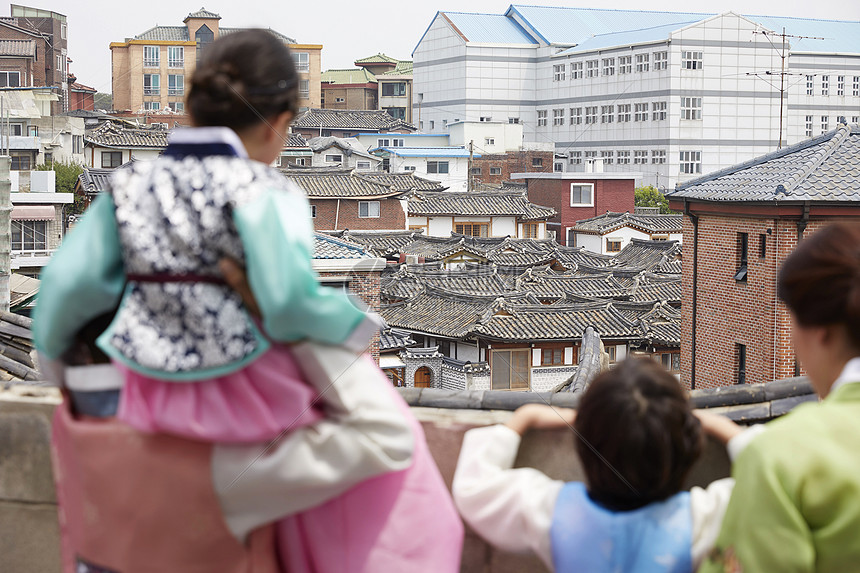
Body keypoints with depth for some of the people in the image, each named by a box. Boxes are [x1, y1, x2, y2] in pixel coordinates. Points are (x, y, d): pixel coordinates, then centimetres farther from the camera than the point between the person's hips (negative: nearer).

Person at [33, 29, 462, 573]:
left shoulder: (130, 185, 1)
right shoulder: (264, 192, -14)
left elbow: (69, 283, 1)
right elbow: (291, 300, -25)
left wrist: (56, 356, 19)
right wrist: (356, 327, -7)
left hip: (148, 393, 6)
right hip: (245, 396, -5)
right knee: (387, 432, 10)